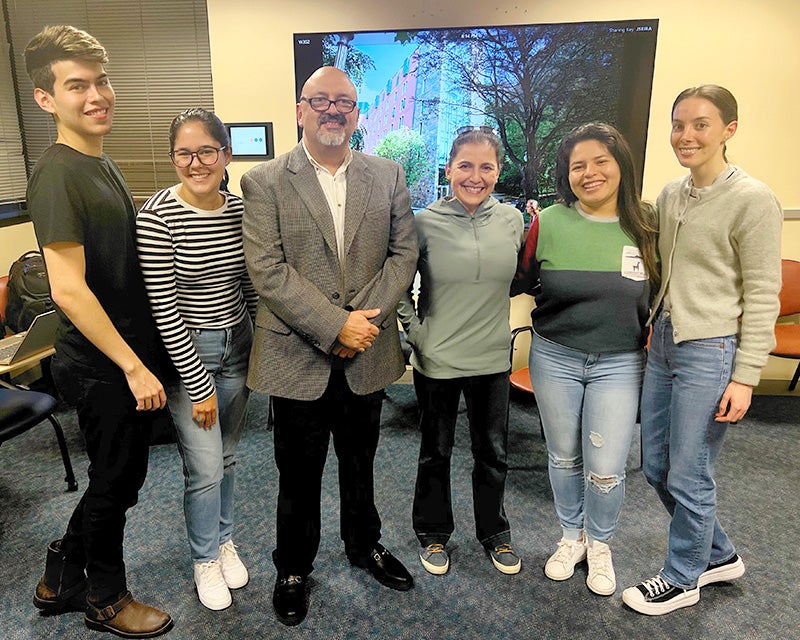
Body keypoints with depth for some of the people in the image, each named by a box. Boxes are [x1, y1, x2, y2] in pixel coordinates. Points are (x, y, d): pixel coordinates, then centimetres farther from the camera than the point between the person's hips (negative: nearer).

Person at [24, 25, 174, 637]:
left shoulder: (101, 163, 10)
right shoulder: (57, 174, -18)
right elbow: (68, 289, -24)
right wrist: (133, 367, -22)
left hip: (131, 357, 9)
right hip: (102, 365, -9)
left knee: (120, 477, 21)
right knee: (115, 481, 10)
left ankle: (61, 580, 43)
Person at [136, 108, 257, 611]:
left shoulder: (240, 209, -2)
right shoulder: (158, 216, -17)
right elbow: (163, 308, -17)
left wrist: (260, 345, 8)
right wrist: (198, 384, -15)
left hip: (237, 345, 5)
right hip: (187, 352, -5)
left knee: (226, 457, 18)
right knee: (205, 468, 3)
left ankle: (224, 540, 42)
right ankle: (206, 559, 30)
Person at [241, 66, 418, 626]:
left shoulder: (388, 177, 5)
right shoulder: (265, 182, -5)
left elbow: (404, 254, 1)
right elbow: (269, 271, -13)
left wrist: (366, 317, -12)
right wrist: (336, 325, -19)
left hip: (368, 354, 3)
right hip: (300, 358, -2)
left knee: (361, 461, 21)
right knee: (299, 473, 14)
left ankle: (365, 545, 46)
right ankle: (294, 568, 38)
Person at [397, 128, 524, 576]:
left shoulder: (512, 220, -1)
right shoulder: (426, 222, -11)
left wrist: (497, 315, 2)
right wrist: (415, 329, -7)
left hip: (493, 358, 3)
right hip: (438, 359, -3)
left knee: (493, 453, 17)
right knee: (436, 452, 15)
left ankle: (495, 534, 41)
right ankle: (434, 534, 39)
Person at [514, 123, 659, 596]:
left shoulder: (646, 225, -4)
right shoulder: (549, 223, -7)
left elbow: (659, 295, 7)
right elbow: (521, 282, 4)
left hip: (619, 363, 0)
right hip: (554, 357, 1)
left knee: (606, 469, 1)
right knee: (564, 458, 14)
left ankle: (600, 544, 32)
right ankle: (572, 536, 40)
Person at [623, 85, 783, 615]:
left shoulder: (752, 200, -10)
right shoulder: (671, 194, 10)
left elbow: (763, 296, -11)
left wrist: (745, 376, -13)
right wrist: (656, 333, 17)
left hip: (710, 352, -7)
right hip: (664, 345, 8)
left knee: (688, 477, 5)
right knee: (656, 465, 16)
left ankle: (683, 579, 29)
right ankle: (719, 555, 39)